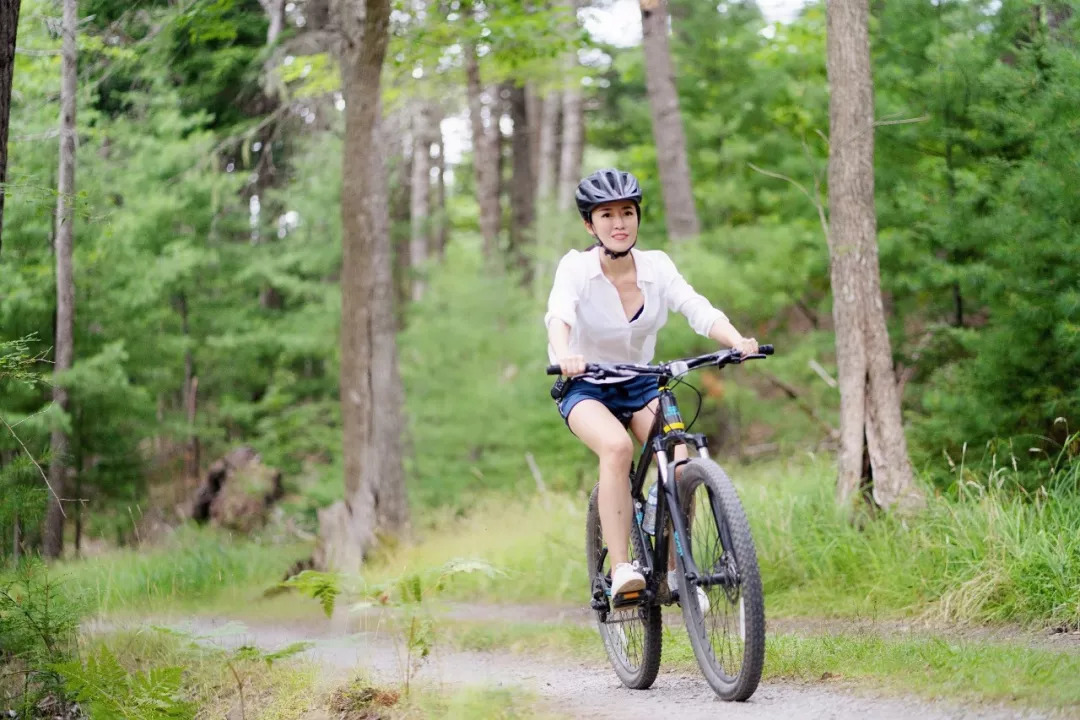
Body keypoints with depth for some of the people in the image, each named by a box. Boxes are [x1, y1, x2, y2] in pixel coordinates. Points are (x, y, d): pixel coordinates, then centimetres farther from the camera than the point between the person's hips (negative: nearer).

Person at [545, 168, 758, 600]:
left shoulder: (656, 266, -9)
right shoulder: (576, 268, -16)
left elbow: (698, 309, -22)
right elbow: (558, 315, -34)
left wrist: (738, 341, -41)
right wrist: (564, 355, -57)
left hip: (639, 385, 3)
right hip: (585, 389, -3)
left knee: (679, 460, -23)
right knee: (617, 447, -34)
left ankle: (675, 570, -4)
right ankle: (620, 569, -33)